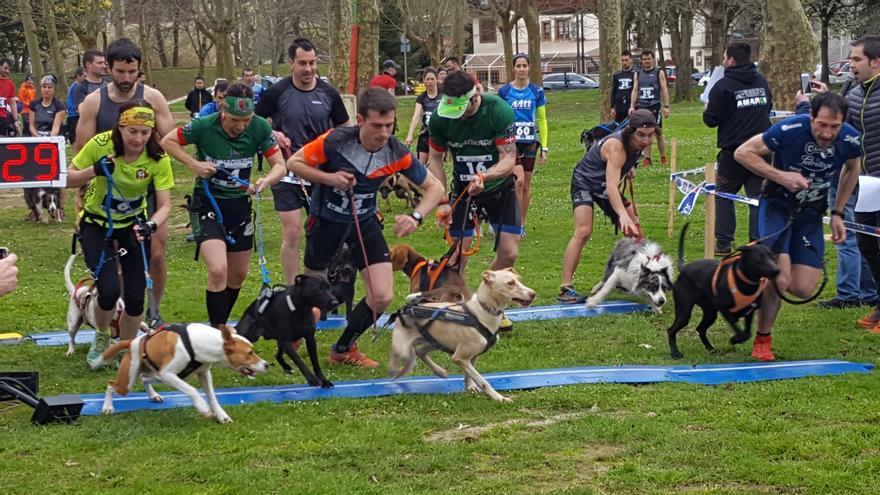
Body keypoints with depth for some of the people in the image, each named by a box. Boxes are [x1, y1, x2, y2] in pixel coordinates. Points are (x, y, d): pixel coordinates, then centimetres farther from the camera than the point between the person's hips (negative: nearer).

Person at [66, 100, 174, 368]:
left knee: (135, 298, -5)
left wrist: (151, 225, -43)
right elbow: (66, 179, -14)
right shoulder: (101, 145, -23)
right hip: (97, 224, -1)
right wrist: (93, 171, -33)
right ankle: (102, 338, 16)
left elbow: (165, 204, -22)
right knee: (109, 290, -17)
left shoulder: (158, 159, -20)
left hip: (133, 225, 2)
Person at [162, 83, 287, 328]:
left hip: (239, 204, 4)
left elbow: (279, 165, -9)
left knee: (238, 275, 14)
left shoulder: (260, 128, -14)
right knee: (218, 270, -22)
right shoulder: (204, 126, -20)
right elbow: (167, 141, -6)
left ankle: (221, 326, 37)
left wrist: (265, 181, -30)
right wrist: (193, 164, -19)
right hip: (207, 204, -4)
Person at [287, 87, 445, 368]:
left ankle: (343, 350, 18)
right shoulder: (335, 141, -27)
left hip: (365, 223, 2)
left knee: (383, 297, -7)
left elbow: (434, 187, -10)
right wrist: (329, 178, -29)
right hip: (327, 221, -2)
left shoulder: (396, 153, -20)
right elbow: (294, 162, -14)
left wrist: (416, 217, -28)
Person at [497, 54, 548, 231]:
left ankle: (522, 224, 18)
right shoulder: (504, 91, -1)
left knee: (526, 185, 8)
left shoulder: (537, 91, 3)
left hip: (530, 142, 3)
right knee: (519, 179, -19)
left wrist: (544, 147, 3)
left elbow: (542, 120, 7)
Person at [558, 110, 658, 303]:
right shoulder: (616, 146, -36)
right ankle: (565, 289, -31)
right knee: (583, 231, -27)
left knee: (634, 229, 7)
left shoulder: (642, 142, -12)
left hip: (604, 188, 8)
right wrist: (622, 214, -62)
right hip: (585, 183, -8)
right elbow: (611, 185, -50)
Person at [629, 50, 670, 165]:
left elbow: (664, 90, 0)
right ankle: (647, 159, 8)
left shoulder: (659, 73, 3)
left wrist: (666, 106, -7)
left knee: (658, 134, -2)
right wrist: (632, 106, 1)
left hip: (654, 107, -3)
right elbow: (635, 91, 11)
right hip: (641, 107, 3)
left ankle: (663, 158, 6)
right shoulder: (638, 74, 13)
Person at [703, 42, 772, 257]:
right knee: (758, 195, 6)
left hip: (733, 150, -4)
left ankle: (723, 243, 6)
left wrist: (707, 110, 11)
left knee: (724, 194, 9)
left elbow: (711, 120, -10)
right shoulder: (762, 82, 9)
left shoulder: (723, 86, -11)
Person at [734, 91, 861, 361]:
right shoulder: (790, 130, -27)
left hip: (811, 212, 4)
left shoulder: (850, 140, -16)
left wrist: (838, 213, 7)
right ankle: (762, 339, 2)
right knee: (779, 279, -22)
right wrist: (780, 176, -26)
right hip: (777, 205, -3)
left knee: (803, 289, -7)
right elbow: (743, 152, -16)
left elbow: (852, 168, 9)